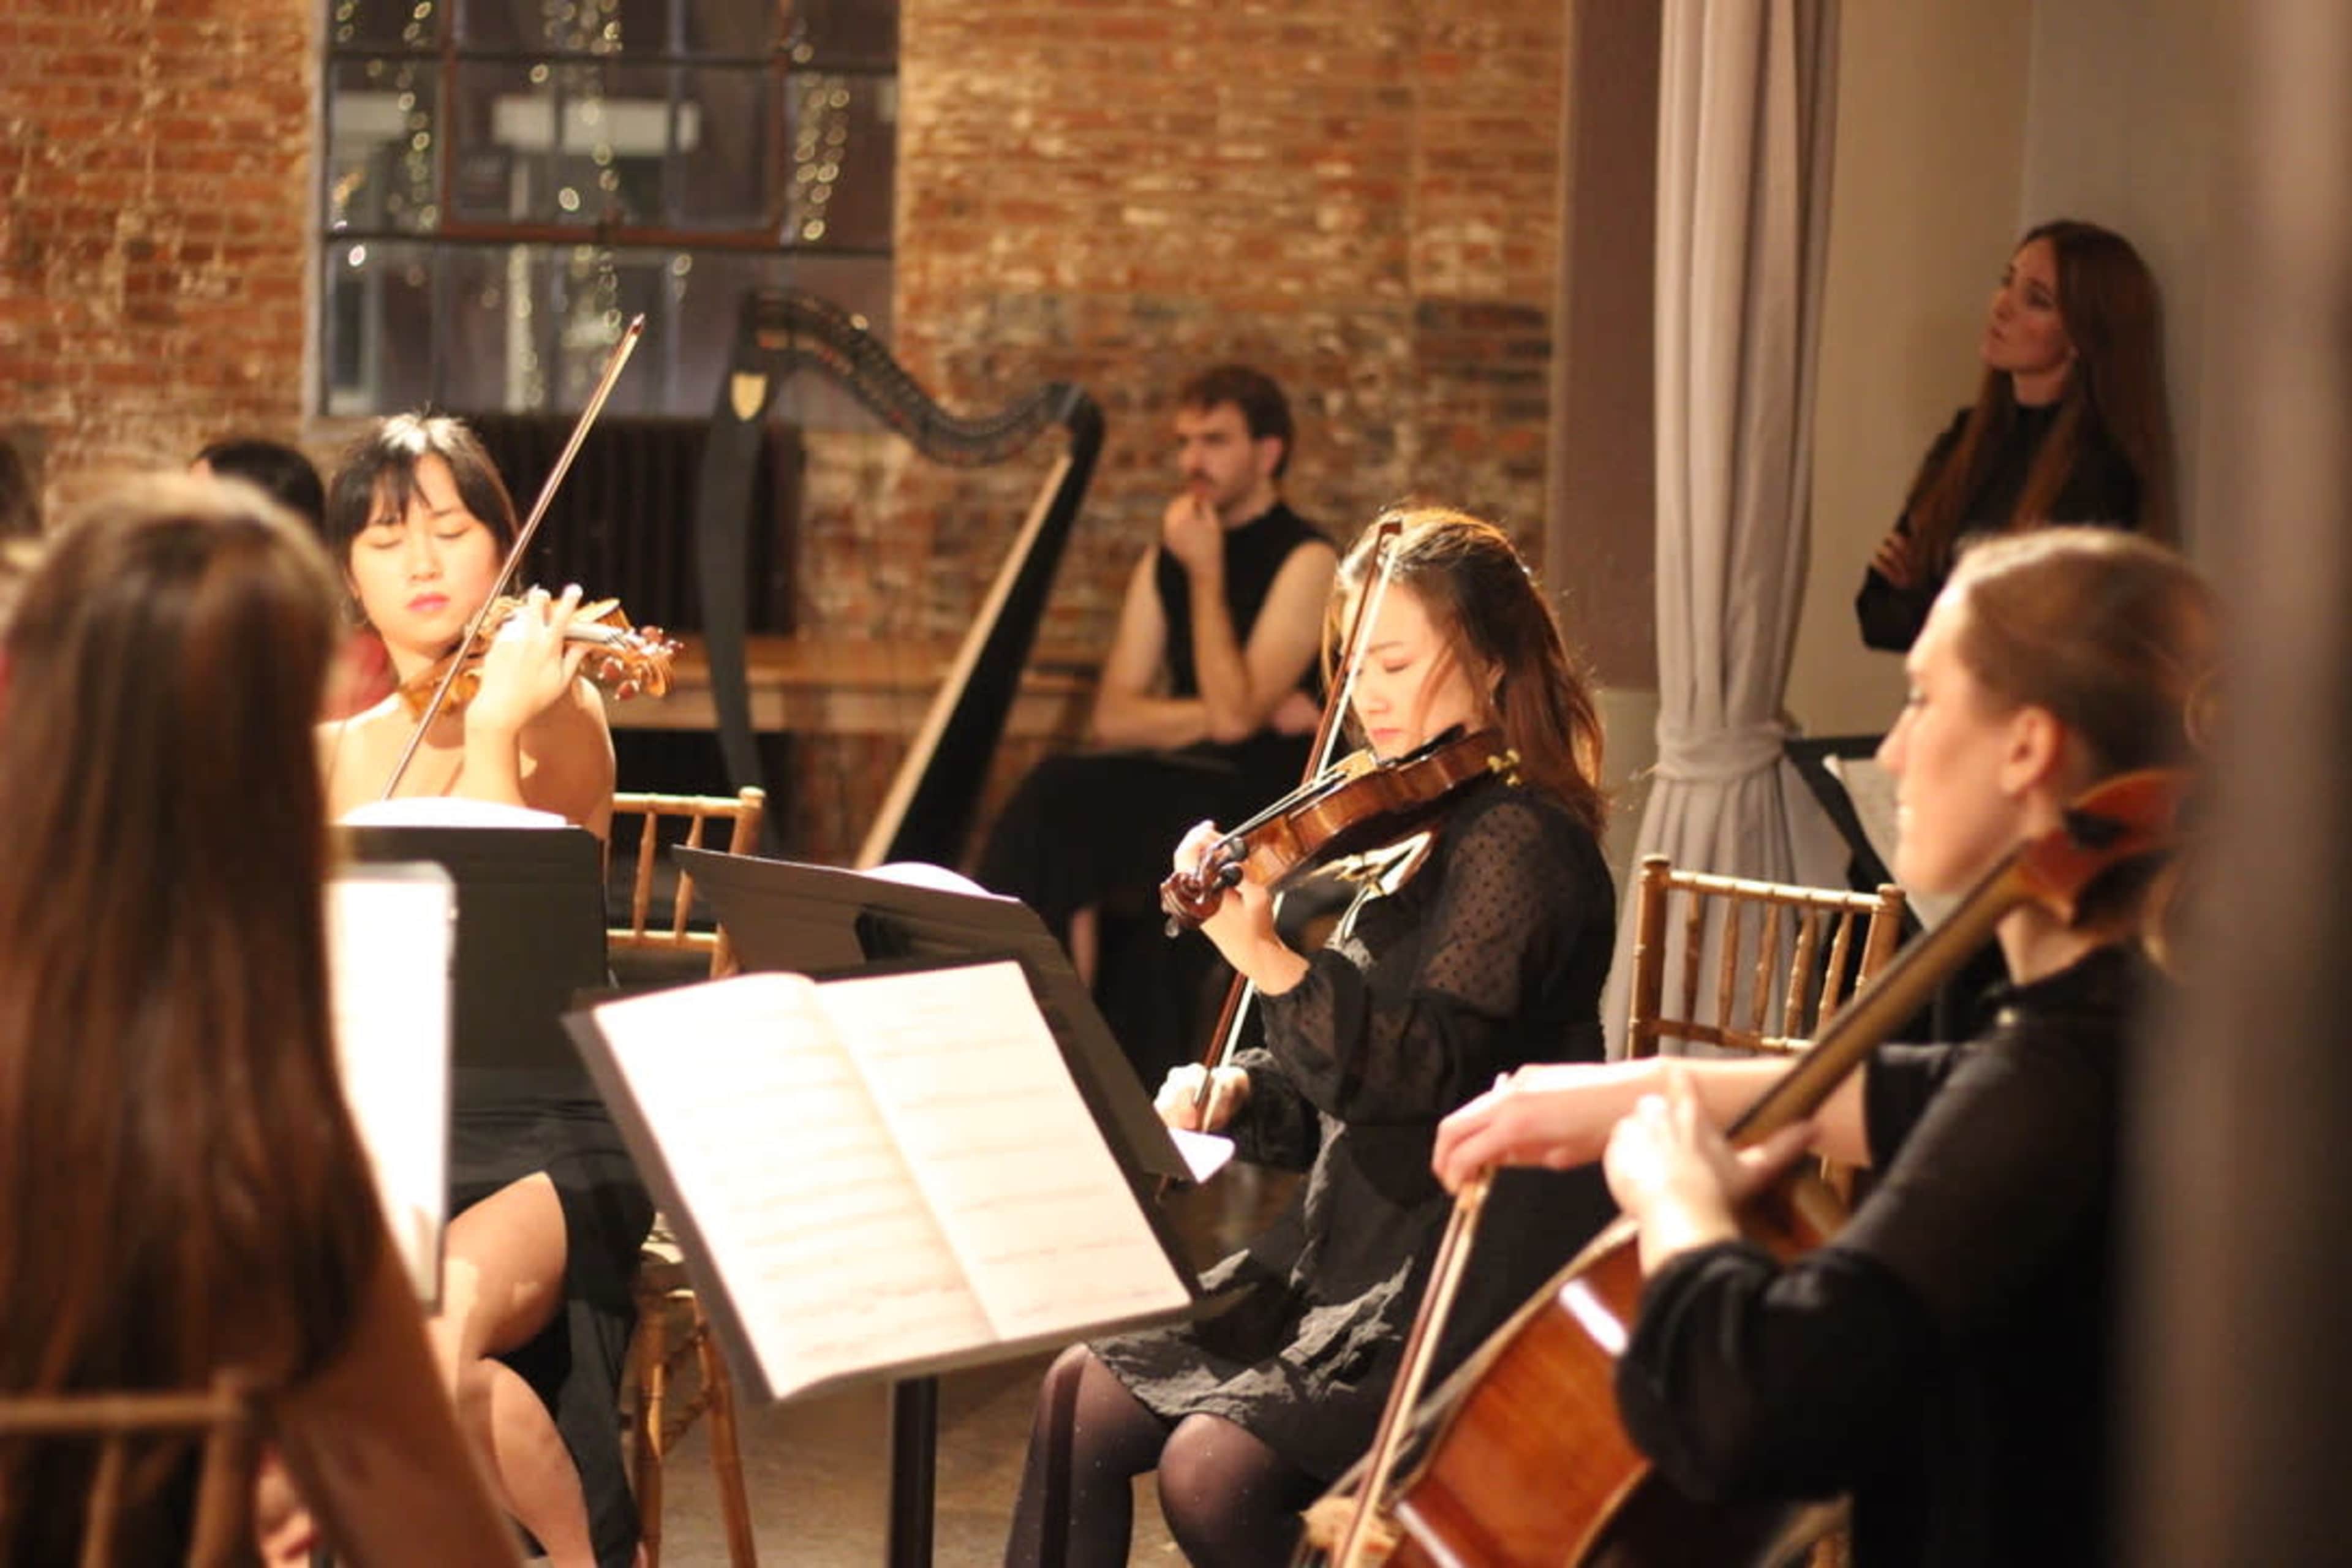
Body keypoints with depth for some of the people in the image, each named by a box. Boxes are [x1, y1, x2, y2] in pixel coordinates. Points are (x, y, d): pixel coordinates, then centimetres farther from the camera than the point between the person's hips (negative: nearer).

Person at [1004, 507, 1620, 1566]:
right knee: (1083, 1393, -1)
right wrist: (1238, 1091, -1)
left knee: (1212, 1465, -24)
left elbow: (1431, 1071, -26)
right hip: (1346, 1255, 9)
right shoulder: (1424, 835, 15)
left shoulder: (1517, 841, -13)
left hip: (1468, 1288, -9)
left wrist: (1270, 963, -38)